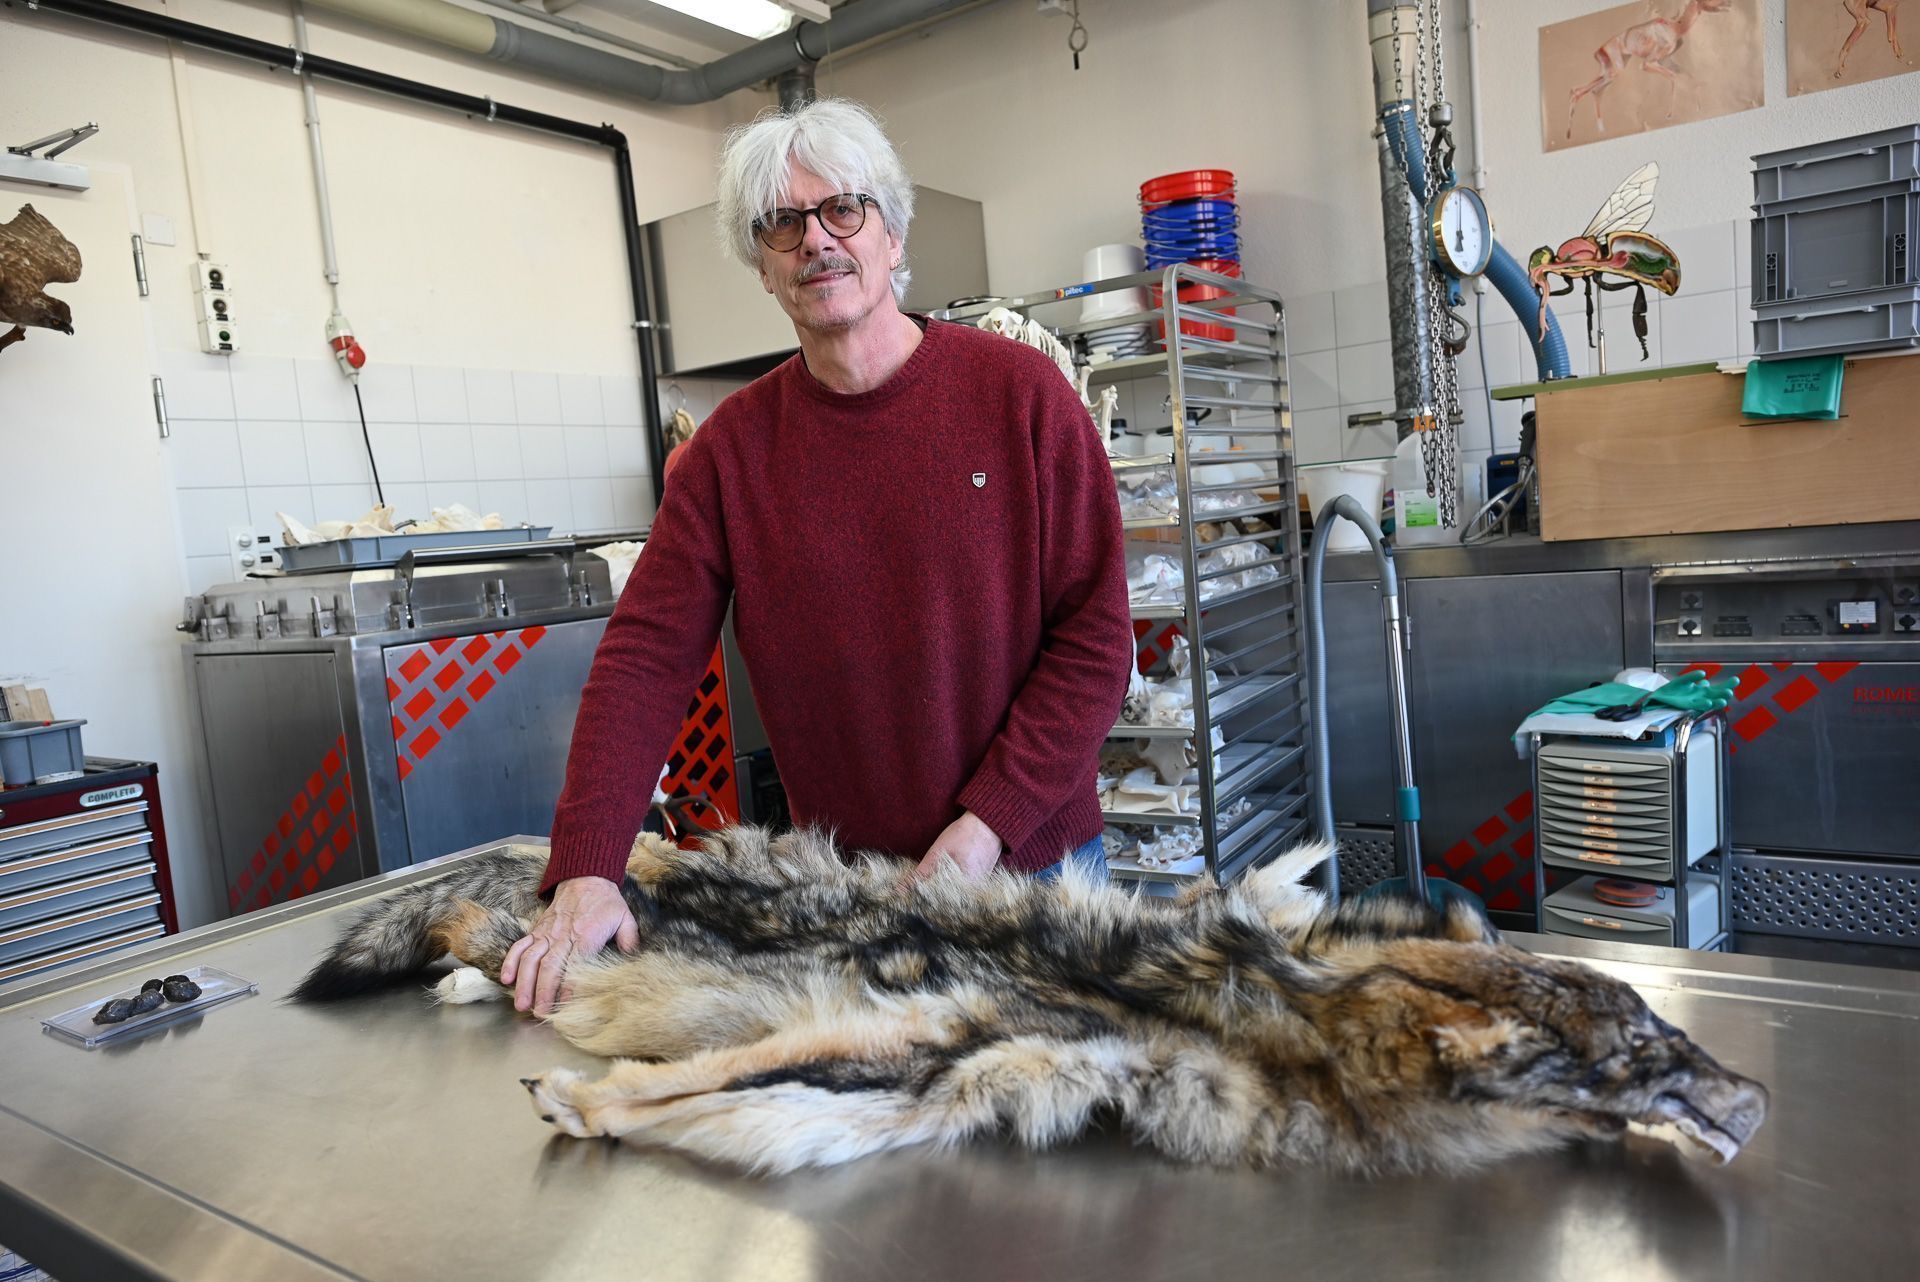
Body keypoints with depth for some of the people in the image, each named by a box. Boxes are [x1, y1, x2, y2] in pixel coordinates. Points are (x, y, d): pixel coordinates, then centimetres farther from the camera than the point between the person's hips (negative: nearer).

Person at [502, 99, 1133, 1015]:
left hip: (1029, 861, -1)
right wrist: (586, 871, -18)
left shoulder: (1018, 391, -8)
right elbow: (647, 656, -7)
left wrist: (989, 822, -15)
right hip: (840, 875, 2)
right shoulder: (734, 445, -2)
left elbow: (1093, 636, -9)